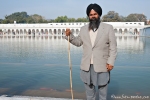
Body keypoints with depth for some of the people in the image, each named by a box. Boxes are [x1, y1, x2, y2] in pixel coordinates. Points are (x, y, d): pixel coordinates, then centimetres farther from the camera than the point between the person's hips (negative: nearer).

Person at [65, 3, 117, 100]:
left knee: (102, 87, 11)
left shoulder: (108, 28, -2)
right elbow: (78, 42, 16)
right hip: (87, 65, 3)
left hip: (102, 65, -3)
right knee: (89, 87, 16)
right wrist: (70, 36, -2)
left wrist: (111, 62, -13)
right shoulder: (84, 29, 8)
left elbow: (113, 46, -5)